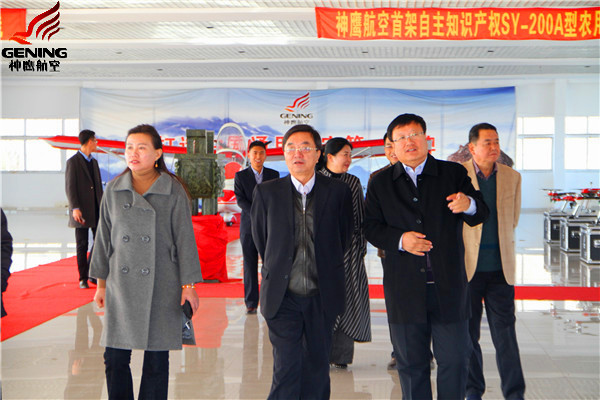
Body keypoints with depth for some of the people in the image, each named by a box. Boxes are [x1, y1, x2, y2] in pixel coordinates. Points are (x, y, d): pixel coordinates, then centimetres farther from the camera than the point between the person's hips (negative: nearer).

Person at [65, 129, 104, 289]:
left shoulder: (94, 162, 16)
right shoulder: (73, 162, -5)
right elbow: (70, 187, -10)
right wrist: (75, 208, -19)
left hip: (96, 210, 6)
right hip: (81, 211, -6)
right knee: (82, 245, 1)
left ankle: (91, 272, 19)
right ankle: (83, 278, 9)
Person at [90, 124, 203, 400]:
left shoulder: (174, 192, -3)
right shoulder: (114, 190, 5)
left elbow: (185, 239, -2)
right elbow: (104, 238, 10)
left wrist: (189, 285, -5)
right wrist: (101, 283, 10)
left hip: (161, 286, -2)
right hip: (121, 284, 3)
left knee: (156, 361, 5)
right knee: (114, 359, 4)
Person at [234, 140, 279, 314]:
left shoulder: (274, 175, 10)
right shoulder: (240, 176, 5)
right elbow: (240, 200, -5)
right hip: (249, 227, -1)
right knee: (250, 266, 2)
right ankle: (251, 303, 8)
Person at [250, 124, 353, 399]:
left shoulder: (338, 192, -1)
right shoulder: (266, 192, 0)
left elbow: (344, 239, 11)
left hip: (322, 296, 1)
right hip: (283, 296, -1)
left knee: (317, 369, 10)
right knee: (286, 369, -5)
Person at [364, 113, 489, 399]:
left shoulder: (454, 174, 6)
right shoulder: (380, 183, 8)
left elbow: (480, 215, 2)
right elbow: (370, 227, 5)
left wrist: (469, 205, -22)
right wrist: (399, 239, -13)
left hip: (449, 286, 0)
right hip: (404, 288, 1)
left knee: (455, 360, 3)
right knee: (411, 363, 10)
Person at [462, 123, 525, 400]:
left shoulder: (512, 177, 7)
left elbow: (513, 219, 16)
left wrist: (500, 247, 13)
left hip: (500, 267, 2)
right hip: (467, 265, -1)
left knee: (505, 332, 0)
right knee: (468, 332, 8)